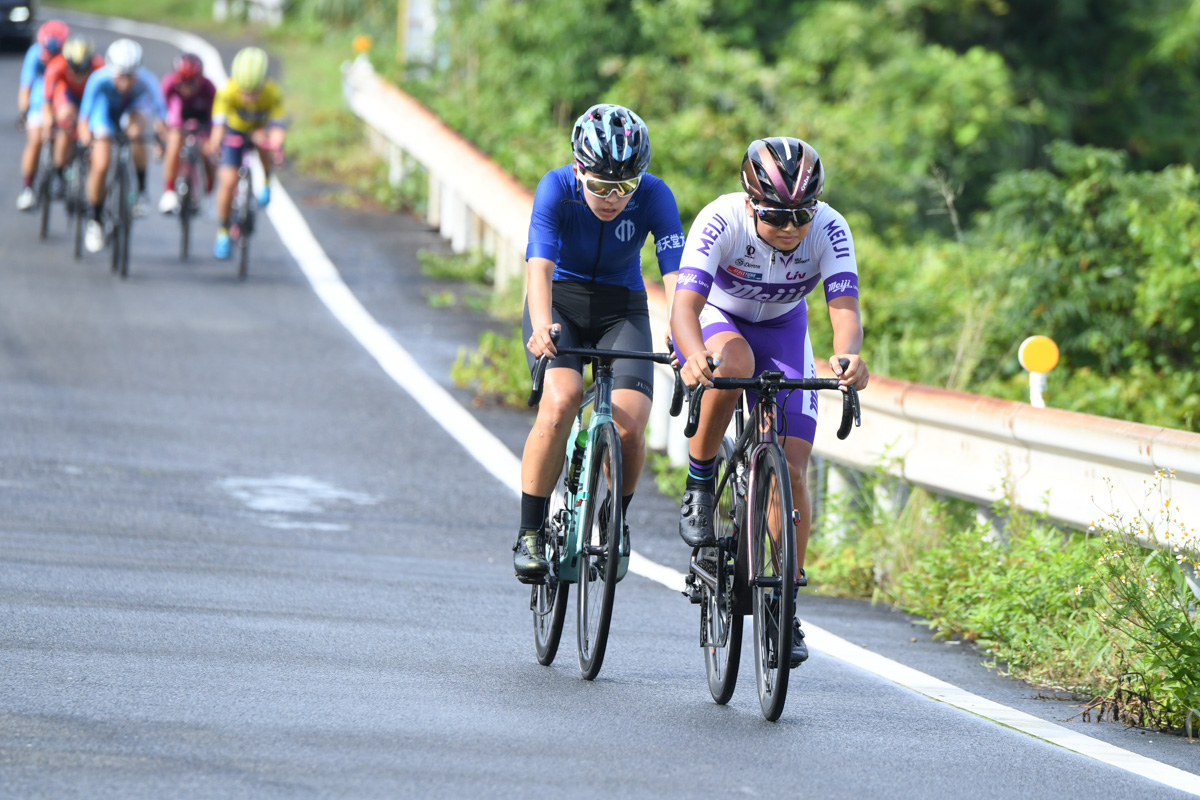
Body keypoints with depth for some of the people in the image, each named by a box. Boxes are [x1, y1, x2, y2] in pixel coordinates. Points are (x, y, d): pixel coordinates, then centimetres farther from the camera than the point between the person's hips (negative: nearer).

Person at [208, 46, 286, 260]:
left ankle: (266, 182, -8)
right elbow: (219, 123, -44)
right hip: (235, 130, 0)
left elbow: (278, 126, -42)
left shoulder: (273, 94, -34)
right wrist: (216, 141, -65)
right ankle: (223, 232, 10)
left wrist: (275, 144, -64)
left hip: (260, 127, 0)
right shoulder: (228, 91, -35)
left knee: (262, 137, -36)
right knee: (228, 181, -11)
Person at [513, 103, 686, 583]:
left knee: (629, 426, -20)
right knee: (561, 400, -29)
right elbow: (540, 265, -35)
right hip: (560, 304, -1)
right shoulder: (557, 188, -23)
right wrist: (542, 326, -53)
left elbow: (675, 273, -29)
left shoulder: (654, 197, -20)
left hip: (621, 310, 1)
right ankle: (529, 535, -17)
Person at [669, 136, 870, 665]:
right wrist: (694, 356, -65)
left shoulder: (829, 229, -28)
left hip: (783, 329, 2)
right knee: (732, 364, -39)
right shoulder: (721, 221, -34)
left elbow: (844, 308, -38)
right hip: (717, 321, -2)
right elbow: (685, 303, -43)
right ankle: (698, 484, -17)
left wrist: (848, 357, -60)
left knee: (791, 466, -10)